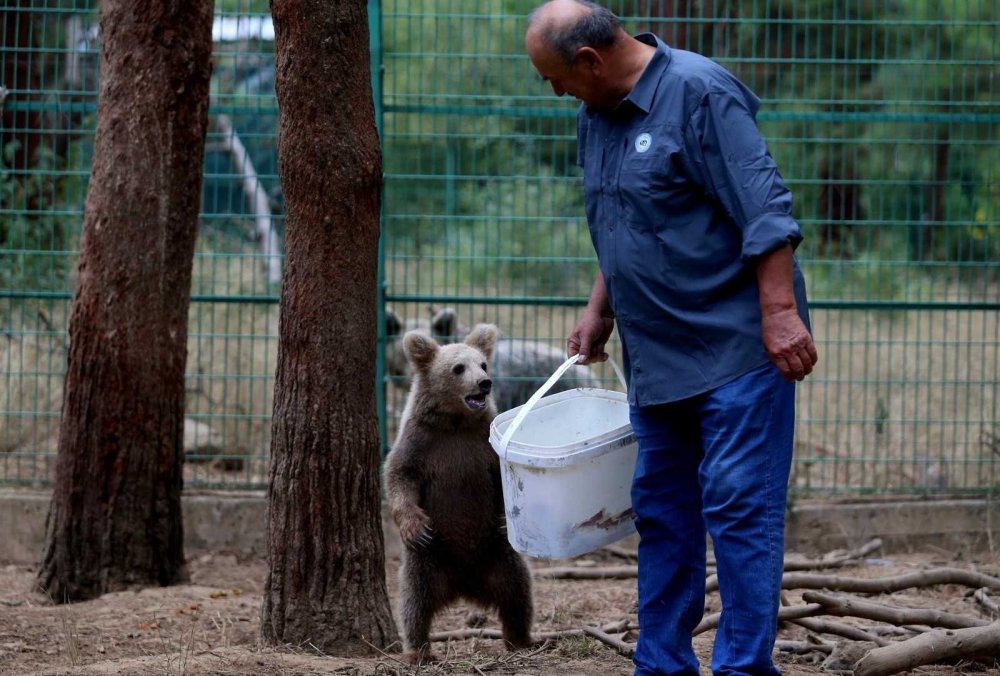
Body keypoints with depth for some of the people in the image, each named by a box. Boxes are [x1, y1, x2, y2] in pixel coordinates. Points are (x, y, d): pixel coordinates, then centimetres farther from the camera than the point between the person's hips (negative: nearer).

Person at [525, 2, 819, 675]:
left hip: (737, 347, -9)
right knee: (662, 514, 11)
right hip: (656, 359, 9)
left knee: (739, 508, -9)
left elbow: (764, 208, -19)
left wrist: (780, 312, -23)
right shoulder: (596, 116, 12)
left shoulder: (700, 94, -15)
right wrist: (599, 312, 22)